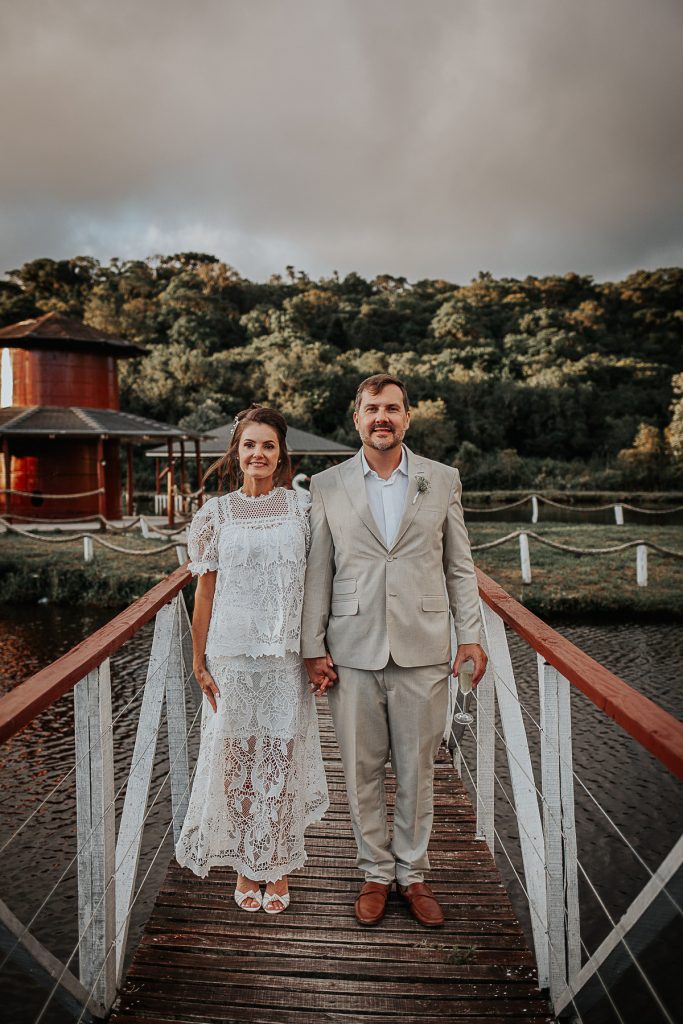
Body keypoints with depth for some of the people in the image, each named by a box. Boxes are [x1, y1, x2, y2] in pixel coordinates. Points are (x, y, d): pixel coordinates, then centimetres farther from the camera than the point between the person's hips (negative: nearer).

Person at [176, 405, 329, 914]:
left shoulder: (302, 508, 1)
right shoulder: (217, 513, 1)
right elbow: (205, 592, 4)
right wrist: (200, 662, 2)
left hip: (287, 655, 0)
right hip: (232, 655, 0)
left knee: (282, 758, 8)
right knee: (236, 759, 9)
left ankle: (278, 867, 28)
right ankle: (245, 867, 30)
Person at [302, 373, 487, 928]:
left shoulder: (443, 480, 5)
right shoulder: (326, 487, 3)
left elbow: (459, 565, 8)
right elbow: (317, 574, 4)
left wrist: (470, 634, 2)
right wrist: (313, 647, 2)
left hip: (422, 651, 0)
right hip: (353, 652, 0)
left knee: (417, 771, 12)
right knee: (362, 771, 11)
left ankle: (413, 874, 32)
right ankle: (376, 873, 31)